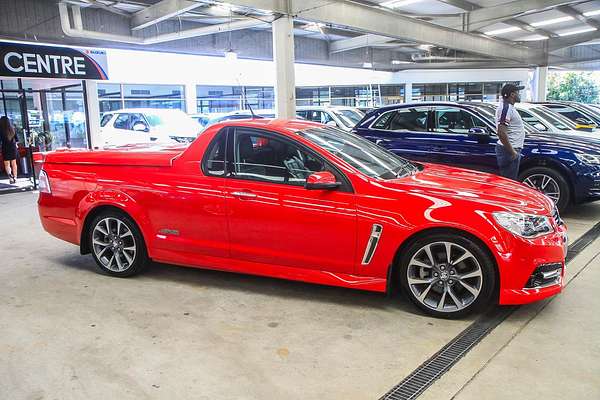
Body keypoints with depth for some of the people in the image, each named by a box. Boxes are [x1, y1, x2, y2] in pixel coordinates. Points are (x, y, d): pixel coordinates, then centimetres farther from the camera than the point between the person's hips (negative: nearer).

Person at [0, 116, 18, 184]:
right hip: (13, 147, 3)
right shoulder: (13, 129, 0)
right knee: (13, 163, 11)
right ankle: (14, 177, 14)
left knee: (7, 164, 5)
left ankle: (10, 175, -19)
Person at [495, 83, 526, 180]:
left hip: (513, 149, 10)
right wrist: (512, 152, -22)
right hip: (509, 151, -10)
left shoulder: (509, 107, 15)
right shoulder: (506, 108, -18)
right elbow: (501, 133, -27)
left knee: (510, 180, 16)